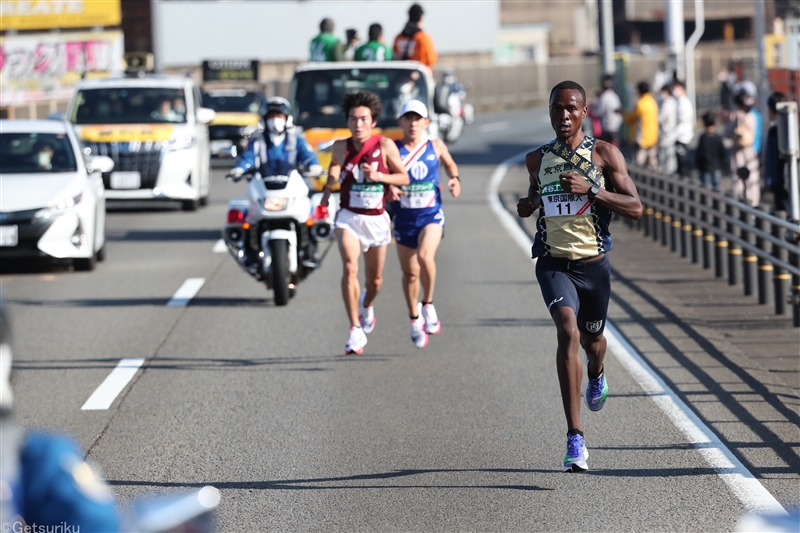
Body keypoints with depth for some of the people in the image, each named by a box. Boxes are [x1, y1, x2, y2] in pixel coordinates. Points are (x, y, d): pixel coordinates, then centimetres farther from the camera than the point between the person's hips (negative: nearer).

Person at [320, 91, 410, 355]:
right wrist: (328, 188, 3)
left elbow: (404, 177, -1)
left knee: (375, 279, 13)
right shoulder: (340, 147, -2)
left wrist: (379, 176, -17)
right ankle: (355, 331, -23)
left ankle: (366, 305, 51)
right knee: (350, 268, -24)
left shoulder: (385, 145, -7)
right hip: (348, 217, -1)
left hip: (376, 219, 1)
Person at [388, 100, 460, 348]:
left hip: (431, 215, -1)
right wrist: (389, 187, -23)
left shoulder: (436, 147, 3)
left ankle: (428, 305, -5)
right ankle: (415, 319, 31)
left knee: (425, 256, -28)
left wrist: (454, 178, 1)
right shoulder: (393, 149, -3)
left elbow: (449, 163, 21)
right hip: (404, 218, 1)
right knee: (410, 273, 9)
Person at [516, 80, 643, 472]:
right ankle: (575, 439, -27)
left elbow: (635, 208, -8)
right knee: (568, 331, -22)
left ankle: (596, 373, 60)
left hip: (594, 263, 0)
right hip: (554, 263, 0)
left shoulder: (604, 154, -3)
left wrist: (591, 190, -21)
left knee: (592, 340, 17)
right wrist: (528, 203, 2)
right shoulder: (537, 159, 6)